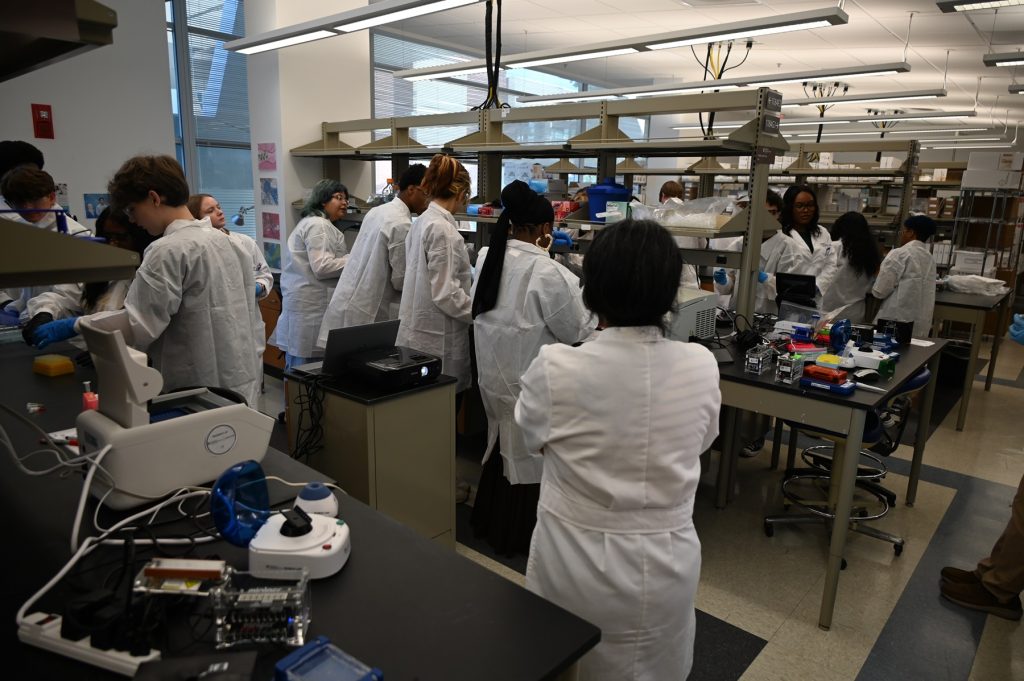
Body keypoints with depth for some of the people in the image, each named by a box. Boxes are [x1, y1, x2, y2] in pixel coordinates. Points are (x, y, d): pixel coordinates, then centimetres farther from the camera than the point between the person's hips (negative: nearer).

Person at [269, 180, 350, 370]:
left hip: (302, 302, 11)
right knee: (306, 367, -7)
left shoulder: (310, 222, 23)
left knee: (296, 368, 11)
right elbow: (322, 267, -19)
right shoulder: (318, 225, -10)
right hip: (310, 304, -11)